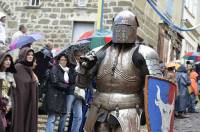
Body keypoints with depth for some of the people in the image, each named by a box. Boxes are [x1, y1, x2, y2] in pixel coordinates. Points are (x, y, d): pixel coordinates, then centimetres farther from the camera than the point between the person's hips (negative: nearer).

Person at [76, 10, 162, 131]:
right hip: (101, 113, 4)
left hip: (126, 114, -4)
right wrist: (85, 67, -10)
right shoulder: (102, 53, 8)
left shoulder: (141, 53, -4)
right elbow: (81, 83, 8)